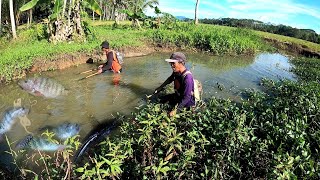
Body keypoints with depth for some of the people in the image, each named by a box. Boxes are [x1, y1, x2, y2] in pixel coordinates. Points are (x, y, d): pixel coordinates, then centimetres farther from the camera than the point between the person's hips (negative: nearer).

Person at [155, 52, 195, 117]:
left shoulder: (187, 77, -35)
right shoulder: (176, 72, -11)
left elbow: (187, 97, -33)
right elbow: (170, 79, 15)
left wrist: (176, 110, -34)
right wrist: (160, 87, 18)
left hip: (187, 101, -8)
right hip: (178, 96, 8)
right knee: (161, 100, 11)